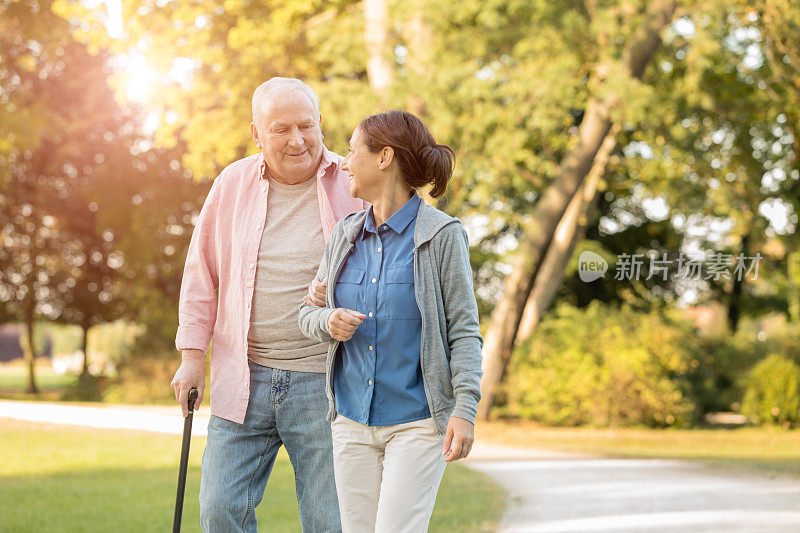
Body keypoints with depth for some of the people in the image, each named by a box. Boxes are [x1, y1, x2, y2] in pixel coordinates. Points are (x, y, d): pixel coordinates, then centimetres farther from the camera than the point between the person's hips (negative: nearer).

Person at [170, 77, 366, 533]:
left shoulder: (354, 186, -2)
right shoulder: (232, 185, 6)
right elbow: (202, 273, 13)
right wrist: (192, 355, 7)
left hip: (322, 381, -2)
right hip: (242, 379, 3)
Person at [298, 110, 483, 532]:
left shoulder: (441, 235, -7)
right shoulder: (346, 235, 8)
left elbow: (464, 330, -8)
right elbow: (308, 312, 14)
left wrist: (465, 409, -17)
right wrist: (329, 322, -10)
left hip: (417, 420, -5)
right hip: (352, 419, 5)